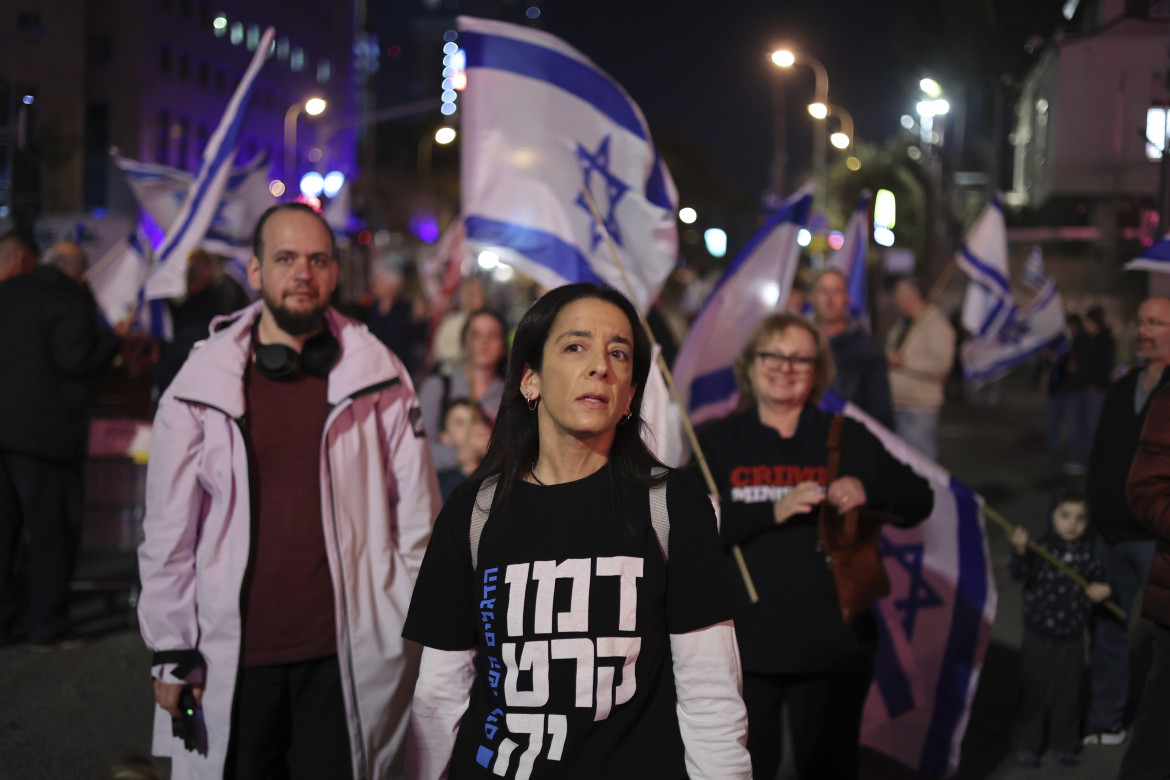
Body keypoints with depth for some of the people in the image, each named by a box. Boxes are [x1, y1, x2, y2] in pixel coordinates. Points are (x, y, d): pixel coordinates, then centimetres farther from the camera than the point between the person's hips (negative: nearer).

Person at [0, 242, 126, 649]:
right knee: (51, 531, 3)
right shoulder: (72, 300, -10)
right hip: (43, 429, -6)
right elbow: (76, 359, -17)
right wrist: (114, 338, -4)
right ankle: (47, 626, 7)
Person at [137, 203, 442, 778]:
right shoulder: (200, 386, 1)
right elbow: (168, 532, 4)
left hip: (345, 657, 0)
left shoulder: (379, 378, 0)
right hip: (232, 658, 1)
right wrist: (171, 653, 2)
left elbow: (417, 513, 5)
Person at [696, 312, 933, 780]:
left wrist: (869, 491, -16)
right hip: (743, 648, -1)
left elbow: (918, 501, 5)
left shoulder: (848, 439, 7)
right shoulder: (718, 442, 3)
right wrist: (772, 511, -23)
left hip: (831, 647, 1)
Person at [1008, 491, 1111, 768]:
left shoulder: (1087, 552, -2)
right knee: (1034, 691, 6)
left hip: (1072, 638, 3)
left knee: (1068, 693, 12)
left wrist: (1102, 590, -10)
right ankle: (1027, 745, 18)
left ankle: (1064, 745, 26)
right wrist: (1020, 551, -46)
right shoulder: (1041, 548, -14)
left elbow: (1099, 578, 12)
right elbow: (1021, 574, -27)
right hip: (1039, 637, -3)